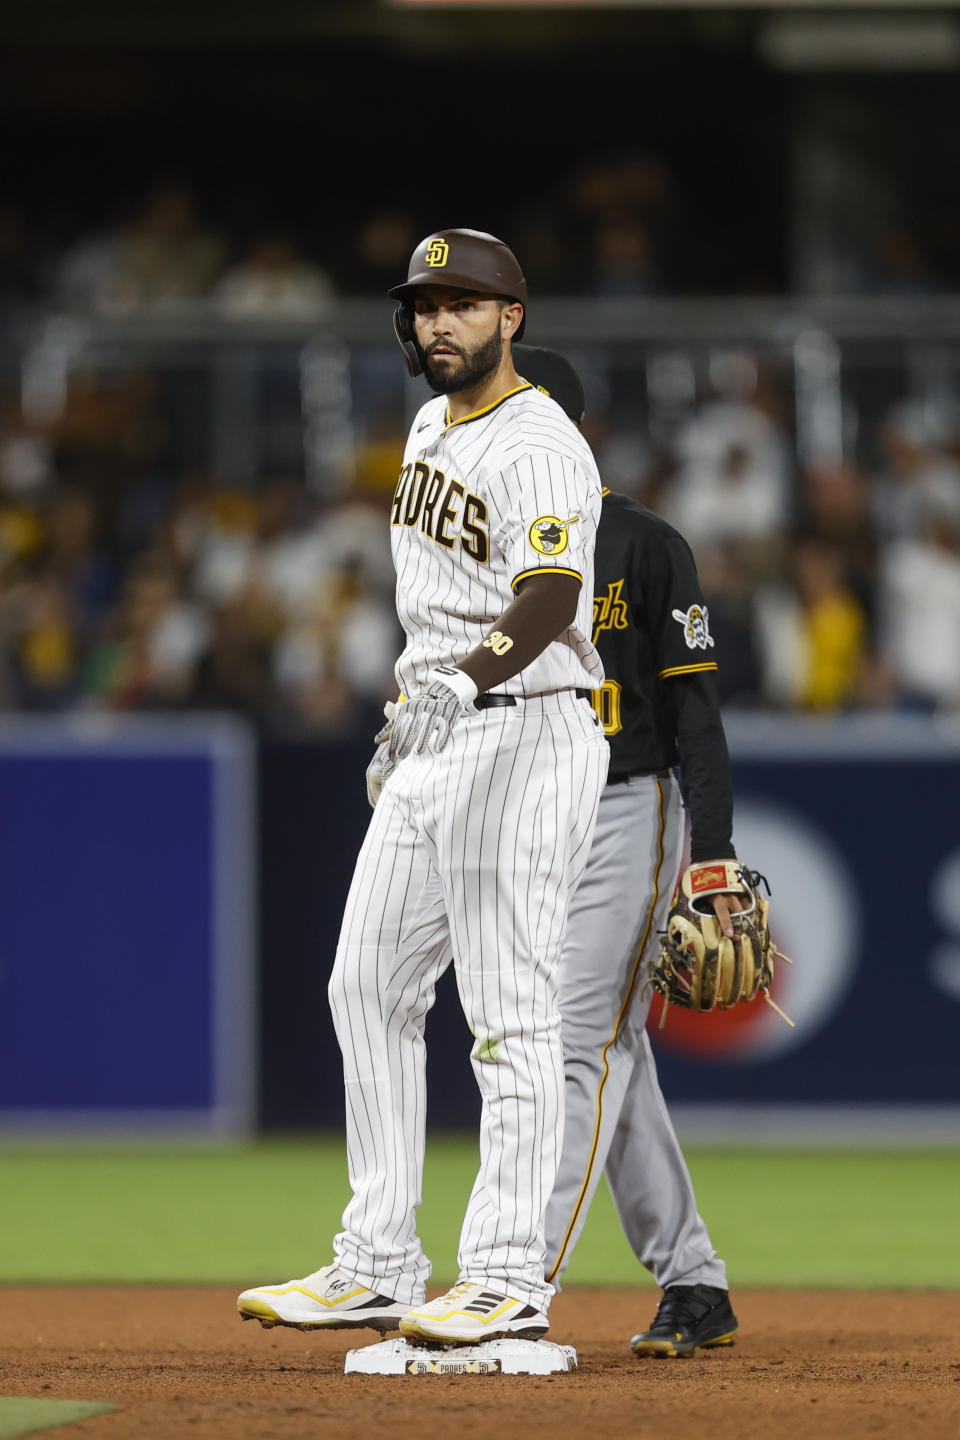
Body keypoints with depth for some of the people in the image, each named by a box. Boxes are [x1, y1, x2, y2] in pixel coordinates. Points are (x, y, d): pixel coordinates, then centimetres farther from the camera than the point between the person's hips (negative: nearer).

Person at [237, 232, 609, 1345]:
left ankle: (509, 1282, -5)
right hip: (436, 745, 10)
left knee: (507, 1009, -8)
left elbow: (551, 595, -32)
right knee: (367, 988, 10)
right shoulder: (432, 429, 14)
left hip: (525, 732, -10)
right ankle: (376, 1266, 14)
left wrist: (468, 677, -48)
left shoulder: (540, 449, -16)